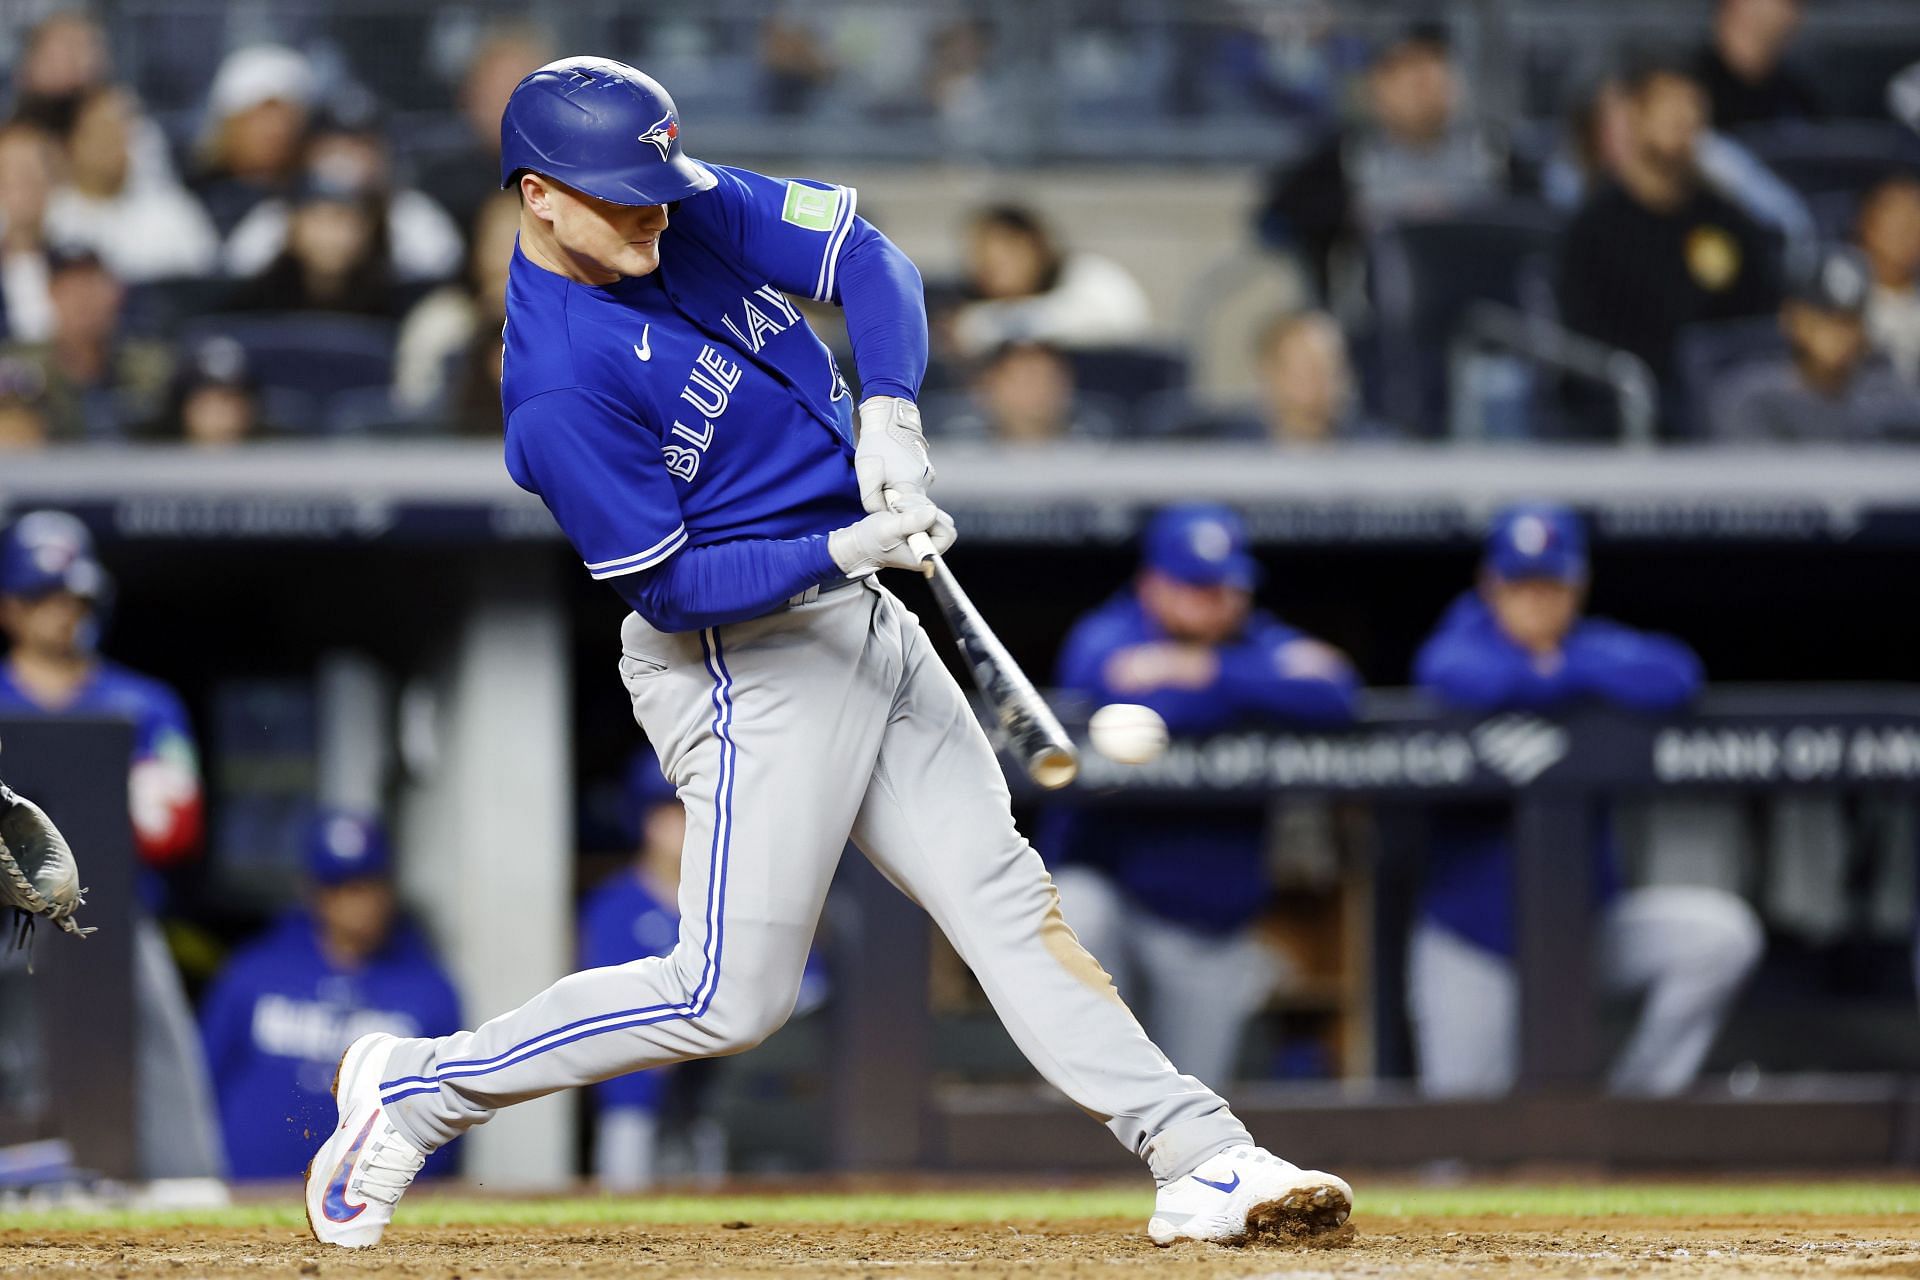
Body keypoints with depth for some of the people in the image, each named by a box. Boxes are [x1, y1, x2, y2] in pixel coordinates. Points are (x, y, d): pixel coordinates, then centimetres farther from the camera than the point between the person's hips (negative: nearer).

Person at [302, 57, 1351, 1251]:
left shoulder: (694, 206, -1)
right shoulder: (561, 389, -22)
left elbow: (863, 256, 2)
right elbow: (670, 588, -19)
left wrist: (889, 409, -15)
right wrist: (843, 550, -28)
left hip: (862, 619, 8)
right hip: (742, 657, -8)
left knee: (1009, 902, 4)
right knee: (732, 996, -8)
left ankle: (1203, 1159, 2)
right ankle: (420, 1086, 5)